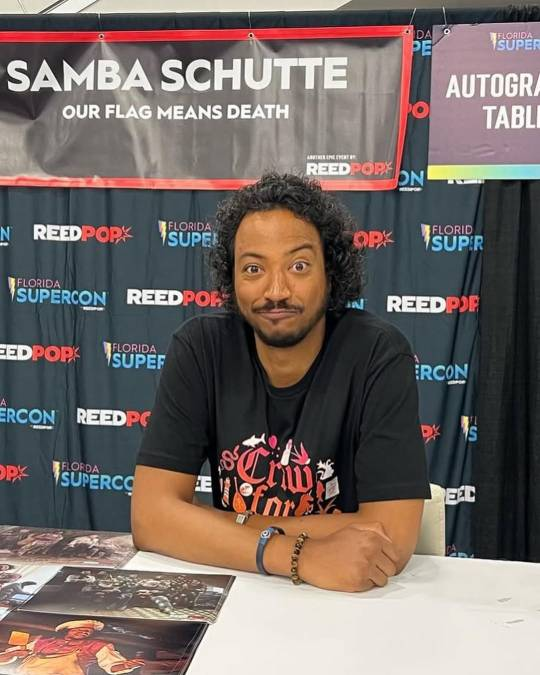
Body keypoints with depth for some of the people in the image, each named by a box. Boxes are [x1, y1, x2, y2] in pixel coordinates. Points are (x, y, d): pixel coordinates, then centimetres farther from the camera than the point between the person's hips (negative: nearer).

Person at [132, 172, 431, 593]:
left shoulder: (379, 355, -15)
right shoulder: (200, 348, -10)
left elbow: (393, 538, -20)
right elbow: (152, 516, -16)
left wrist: (230, 526, -14)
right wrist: (301, 555, -28)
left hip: (354, 596, -1)